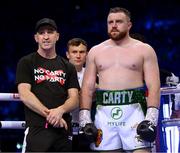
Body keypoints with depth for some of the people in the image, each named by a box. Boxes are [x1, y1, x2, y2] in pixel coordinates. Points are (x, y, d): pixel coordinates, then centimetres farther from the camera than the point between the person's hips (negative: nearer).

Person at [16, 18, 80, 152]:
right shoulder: (26, 63, 7)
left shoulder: (67, 67, 18)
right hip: (37, 129, -4)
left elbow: (74, 99, 9)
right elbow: (24, 95, -5)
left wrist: (60, 110, -13)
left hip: (63, 129, 4)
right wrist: (49, 114, -14)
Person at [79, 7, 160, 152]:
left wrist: (151, 119, -13)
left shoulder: (144, 50, 7)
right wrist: (85, 120, 1)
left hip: (134, 112, -3)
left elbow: (153, 86, -1)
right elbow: (87, 87, 13)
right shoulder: (95, 51, 16)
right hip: (104, 114, 3)